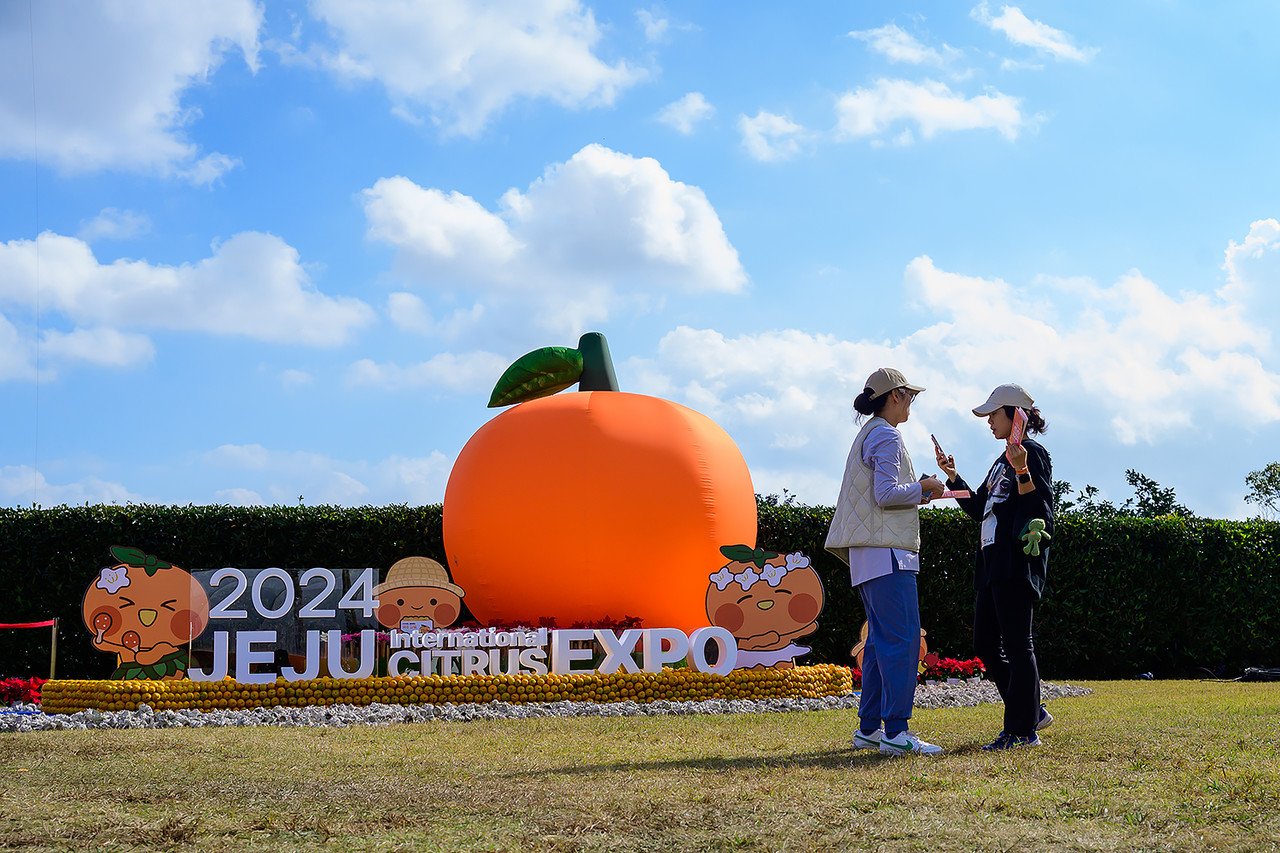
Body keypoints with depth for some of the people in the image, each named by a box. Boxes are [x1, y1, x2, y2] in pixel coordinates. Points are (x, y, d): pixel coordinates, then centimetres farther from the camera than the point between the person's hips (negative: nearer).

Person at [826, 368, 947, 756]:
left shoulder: (868, 435, 22)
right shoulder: (887, 436, -9)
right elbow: (886, 494, -18)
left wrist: (917, 492, 17)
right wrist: (922, 489, -3)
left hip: (869, 555, 10)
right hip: (887, 550, -10)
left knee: (881, 639, 11)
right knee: (902, 638, -12)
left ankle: (869, 728, 13)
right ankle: (895, 732, -15)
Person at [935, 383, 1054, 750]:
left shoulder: (1033, 453, -6)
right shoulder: (1003, 460, 22)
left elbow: (1039, 508, -16)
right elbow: (979, 509, 25)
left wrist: (1022, 472, -28)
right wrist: (952, 477, 18)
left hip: (1017, 564, -10)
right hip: (992, 565, 10)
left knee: (1016, 644, -8)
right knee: (985, 646, 11)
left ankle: (1023, 730, -4)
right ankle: (1032, 711, 19)